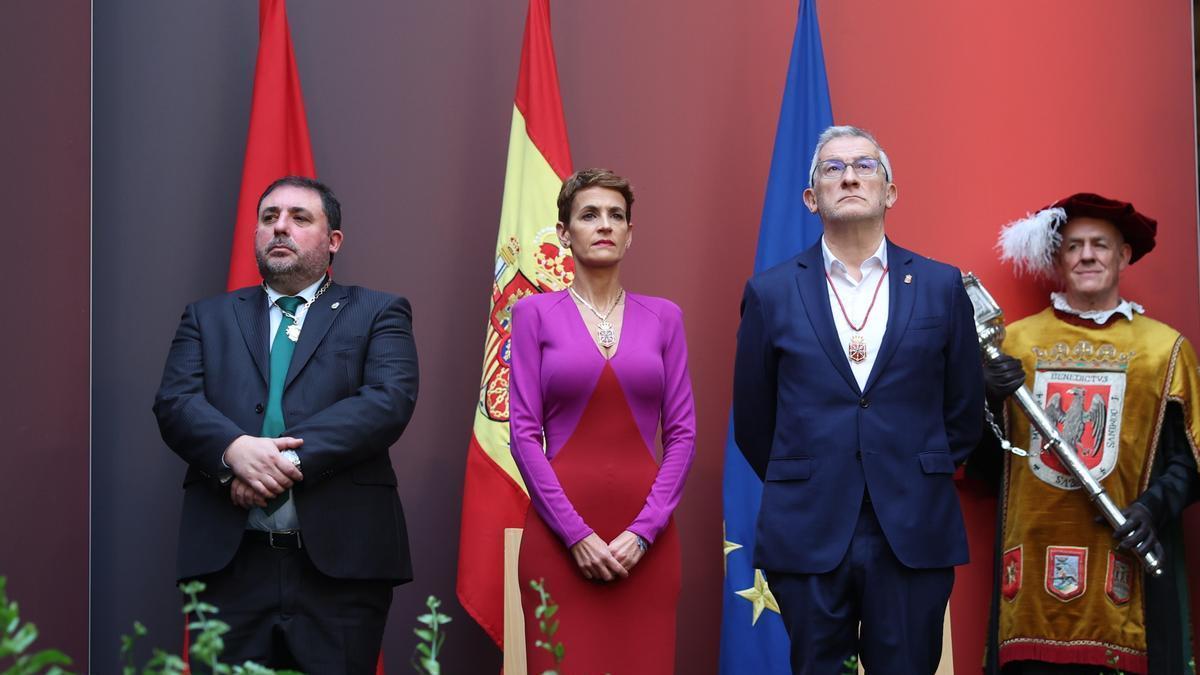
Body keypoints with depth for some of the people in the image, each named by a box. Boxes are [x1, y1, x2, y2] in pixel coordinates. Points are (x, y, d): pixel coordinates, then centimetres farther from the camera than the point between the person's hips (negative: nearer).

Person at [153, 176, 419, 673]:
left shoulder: (377, 313, 10)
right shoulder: (208, 317, 18)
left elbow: (390, 401, -6)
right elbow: (174, 402, 4)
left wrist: (290, 458, -17)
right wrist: (234, 449, -18)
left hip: (340, 557, -2)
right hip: (232, 561, 2)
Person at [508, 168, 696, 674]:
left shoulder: (662, 317, 9)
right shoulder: (535, 313, 3)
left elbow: (682, 433, 4)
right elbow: (524, 432, -3)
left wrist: (643, 531, -7)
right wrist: (576, 534, -11)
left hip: (645, 539, 2)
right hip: (559, 532, -2)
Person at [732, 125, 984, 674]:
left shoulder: (941, 286, 6)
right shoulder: (770, 293, 4)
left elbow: (964, 410, 11)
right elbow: (752, 422, 10)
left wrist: (920, 482, 11)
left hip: (915, 537, 0)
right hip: (807, 538, 0)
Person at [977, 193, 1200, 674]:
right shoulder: (1014, 341, 9)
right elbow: (982, 454, 10)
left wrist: (1155, 507, -10)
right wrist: (987, 399, -8)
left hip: (1124, 567, -1)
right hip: (1033, 567, 1)